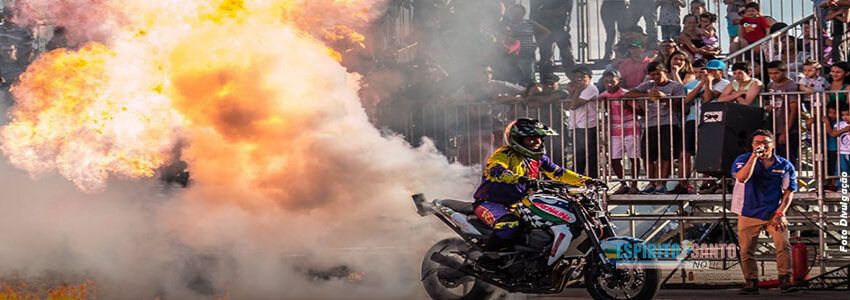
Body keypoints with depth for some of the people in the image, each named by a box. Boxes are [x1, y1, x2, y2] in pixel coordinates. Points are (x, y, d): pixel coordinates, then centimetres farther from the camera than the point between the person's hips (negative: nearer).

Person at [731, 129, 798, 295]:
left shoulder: (784, 165, 2)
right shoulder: (743, 160, 0)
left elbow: (788, 192, 2)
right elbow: (742, 178, -20)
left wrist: (779, 214, -8)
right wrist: (754, 156, -22)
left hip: (774, 214, 0)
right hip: (749, 214, 0)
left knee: (783, 245, -16)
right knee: (746, 251, 0)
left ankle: (785, 280, -7)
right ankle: (751, 283, 13)